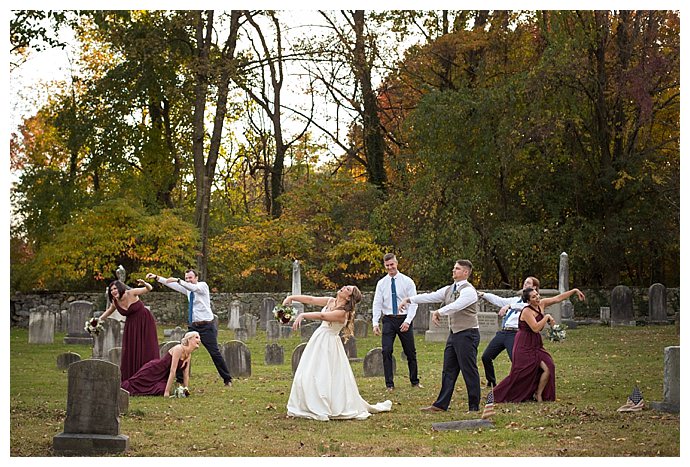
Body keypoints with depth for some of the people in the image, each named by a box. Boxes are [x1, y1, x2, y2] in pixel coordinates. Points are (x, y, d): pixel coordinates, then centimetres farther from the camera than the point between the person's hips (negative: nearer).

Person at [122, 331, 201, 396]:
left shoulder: (189, 355, -3)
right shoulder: (178, 349, -28)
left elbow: (186, 375, 4)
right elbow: (172, 371, -30)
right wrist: (167, 391, -30)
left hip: (163, 377, 7)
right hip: (153, 371, -7)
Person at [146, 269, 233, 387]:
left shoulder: (203, 285, -6)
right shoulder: (187, 289, 11)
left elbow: (194, 288, -27)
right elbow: (171, 284, 8)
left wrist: (178, 280, -34)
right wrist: (157, 277, 0)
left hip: (206, 326, -6)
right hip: (193, 326, 6)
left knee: (215, 353, -6)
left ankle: (227, 379, 2)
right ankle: (180, 378, 7)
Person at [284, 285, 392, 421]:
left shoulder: (342, 312, -20)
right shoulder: (330, 301, 4)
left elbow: (322, 316, -34)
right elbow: (311, 300, 7)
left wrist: (303, 315, -45)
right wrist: (291, 297, -1)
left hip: (329, 343, -8)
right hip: (318, 340, 8)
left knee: (324, 377, -8)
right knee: (308, 374, 8)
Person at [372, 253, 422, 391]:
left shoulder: (407, 281, -2)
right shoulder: (381, 283, 6)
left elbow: (413, 302, -6)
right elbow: (377, 304, 3)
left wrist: (407, 321, -16)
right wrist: (375, 323, -9)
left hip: (404, 319, -1)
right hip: (388, 320, 1)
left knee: (410, 352, 7)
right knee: (386, 351, -7)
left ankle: (415, 381, 22)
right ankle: (389, 384, 0)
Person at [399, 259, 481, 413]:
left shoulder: (468, 290, -12)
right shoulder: (449, 289, 14)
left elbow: (455, 306, -26)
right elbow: (430, 297, 10)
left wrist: (439, 312, -24)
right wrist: (409, 299, 2)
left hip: (467, 334, -9)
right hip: (454, 333, 9)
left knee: (469, 371, -4)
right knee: (448, 370, 10)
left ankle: (474, 406, 3)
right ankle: (441, 405, 13)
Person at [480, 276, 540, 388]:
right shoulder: (515, 300, 23)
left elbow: (523, 306, -21)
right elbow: (499, 300, 20)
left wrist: (509, 306, -36)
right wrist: (483, 295, 10)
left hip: (514, 334, -8)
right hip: (502, 332, 8)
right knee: (486, 357, 7)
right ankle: (491, 382, 23)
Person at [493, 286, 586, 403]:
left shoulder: (541, 304, 4)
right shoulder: (527, 311, -18)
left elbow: (558, 298, 11)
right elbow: (536, 328, -27)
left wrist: (574, 291, 9)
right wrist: (547, 317, -19)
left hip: (536, 344, 8)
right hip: (524, 346, -8)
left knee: (548, 368, -8)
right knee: (519, 374, -7)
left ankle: (538, 395, 6)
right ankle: (495, 394, 4)